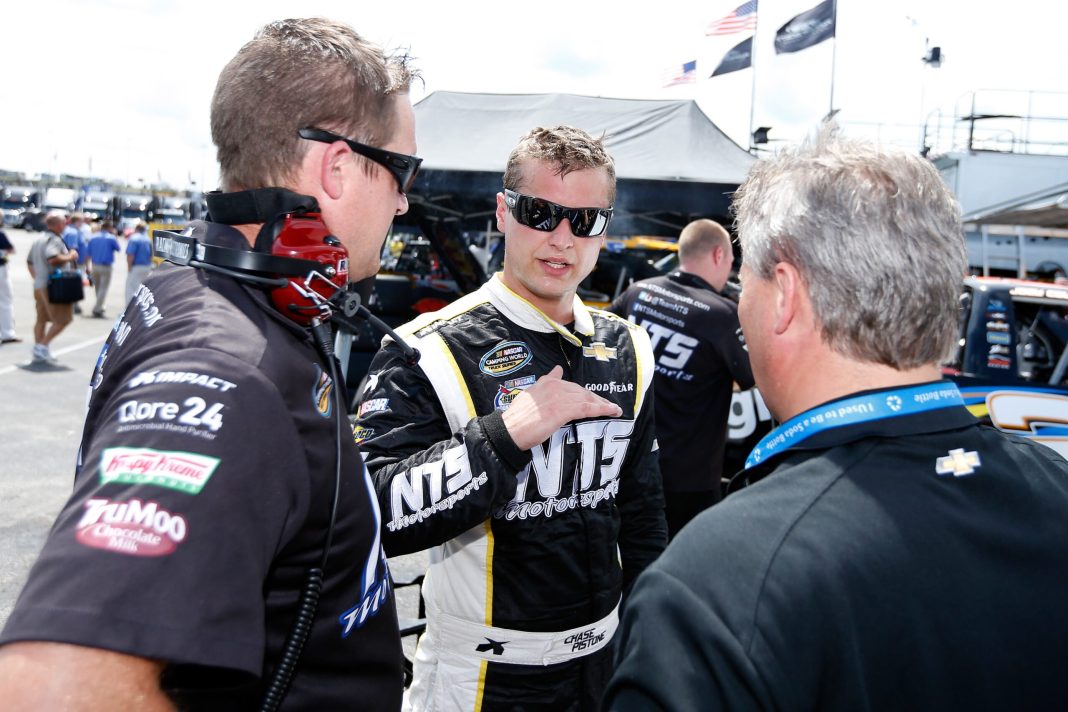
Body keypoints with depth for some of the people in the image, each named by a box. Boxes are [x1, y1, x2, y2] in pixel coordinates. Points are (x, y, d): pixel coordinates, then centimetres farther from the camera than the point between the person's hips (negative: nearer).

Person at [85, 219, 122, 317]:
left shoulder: (93, 237, 6)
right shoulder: (111, 238, -6)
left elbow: (89, 253, 6)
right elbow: (118, 249, 8)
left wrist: (88, 266, 13)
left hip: (94, 266, 5)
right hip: (106, 266, -5)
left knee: (97, 288, 19)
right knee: (103, 289, -1)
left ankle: (99, 307, 27)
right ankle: (97, 310, -9)